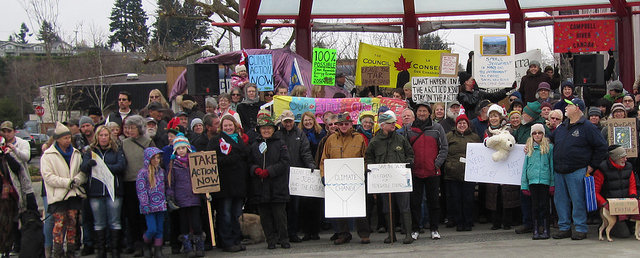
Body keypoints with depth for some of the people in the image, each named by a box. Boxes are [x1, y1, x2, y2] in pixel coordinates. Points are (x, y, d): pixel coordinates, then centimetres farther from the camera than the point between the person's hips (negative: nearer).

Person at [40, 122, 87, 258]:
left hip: (74, 193, 4)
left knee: (72, 221, 5)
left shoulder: (76, 153, 14)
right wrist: (67, 182, -15)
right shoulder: (48, 156, -2)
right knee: (59, 222, -9)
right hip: (58, 195, -4)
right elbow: (48, 176, -9)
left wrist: (76, 180, -9)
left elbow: (83, 171, 14)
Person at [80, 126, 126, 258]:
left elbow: (121, 166, -6)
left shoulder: (117, 151, 9)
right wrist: (89, 164, -28)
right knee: (99, 223, 4)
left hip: (113, 191, -1)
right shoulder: (90, 152, 11)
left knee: (114, 221, -1)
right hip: (95, 192, 1)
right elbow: (83, 167, -5)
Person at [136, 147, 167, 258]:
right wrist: (145, 205, -14)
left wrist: (166, 201, 15)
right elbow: (141, 190, -10)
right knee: (152, 229, -9)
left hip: (161, 206, 5)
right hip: (150, 206, -5)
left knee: (160, 229, 6)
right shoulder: (143, 172, -8)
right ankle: (146, 245, 18)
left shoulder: (161, 171, 10)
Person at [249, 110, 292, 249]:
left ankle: (283, 239, 7)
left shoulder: (280, 144, 3)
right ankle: (271, 240, 13)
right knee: (265, 216, 5)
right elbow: (250, 163, 10)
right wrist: (256, 170, -12)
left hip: (278, 187, -3)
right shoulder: (254, 146, 12)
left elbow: (284, 162, -5)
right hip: (260, 187, 3)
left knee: (280, 214, -3)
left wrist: (268, 171, -14)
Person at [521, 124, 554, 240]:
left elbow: (552, 165, 3)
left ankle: (545, 229, 5)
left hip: (545, 179, -2)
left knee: (544, 204, -1)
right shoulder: (529, 148, 10)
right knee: (535, 205, 5)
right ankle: (536, 230, 10)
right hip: (532, 179, 2)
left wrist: (553, 183, -3)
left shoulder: (549, 147, 4)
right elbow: (525, 166, 11)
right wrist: (524, 184, 6)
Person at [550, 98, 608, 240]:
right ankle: (564, 228, 15)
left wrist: (592, 165, -5)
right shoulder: (561, 127, 14)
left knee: (578, 201, -4)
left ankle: (581, 229, 4)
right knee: (560, 200, 7)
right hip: (559, 172, 6)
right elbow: (551, 142, 29)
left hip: (577, 172, -6)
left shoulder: (587, 127, -4)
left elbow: (602, 147, -4)